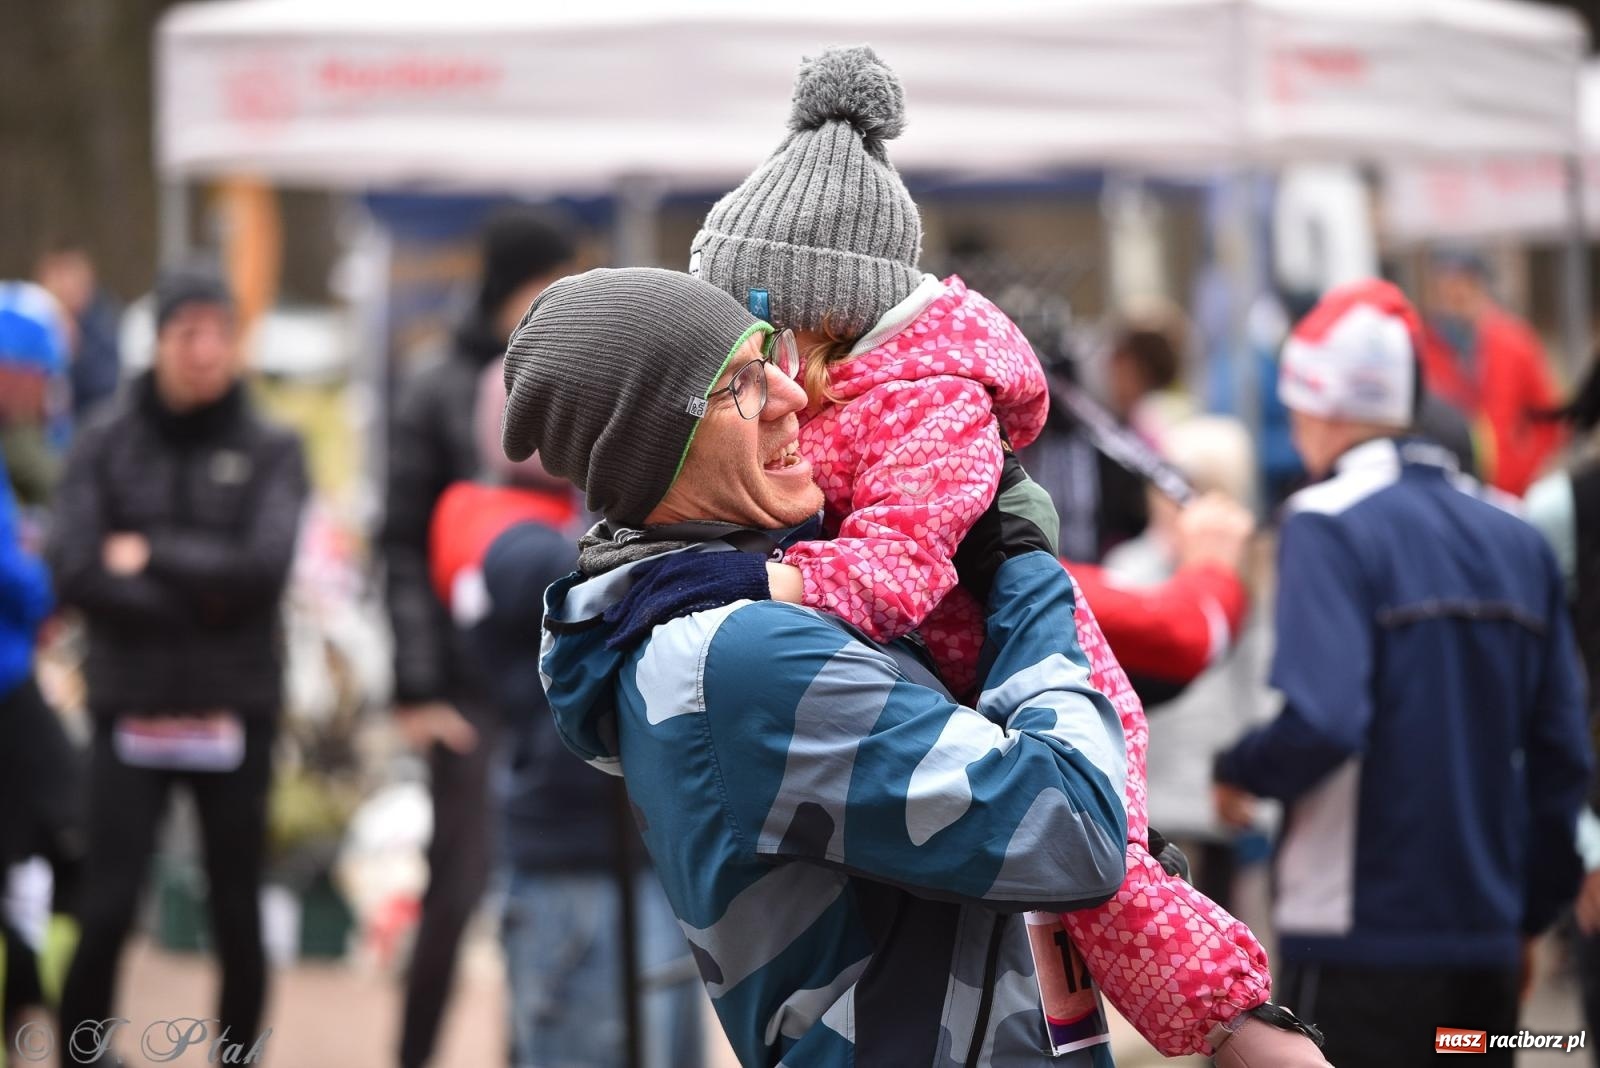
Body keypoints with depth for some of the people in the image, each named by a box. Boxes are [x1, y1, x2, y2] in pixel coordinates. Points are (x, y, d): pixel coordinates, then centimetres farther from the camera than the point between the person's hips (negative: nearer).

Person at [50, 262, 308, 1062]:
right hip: (130, 708, 0)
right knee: (106, 906, -4)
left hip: (235, 711, 1)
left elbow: (265, 566, -12)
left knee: (238, 911, 8)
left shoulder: (270, 450, 2)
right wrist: (197, 596, -12)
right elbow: (73, 570, -10)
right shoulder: (107, 444, 2)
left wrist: (152, 555, -10)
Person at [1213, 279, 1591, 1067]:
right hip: (1487, 954, 6)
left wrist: (1237, 774, -2)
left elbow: (1319, 722, -22)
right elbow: (1561, 751, 11)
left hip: (1362, 946, -6)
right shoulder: (1514, 535, 11)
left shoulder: (1331, 524, -9)